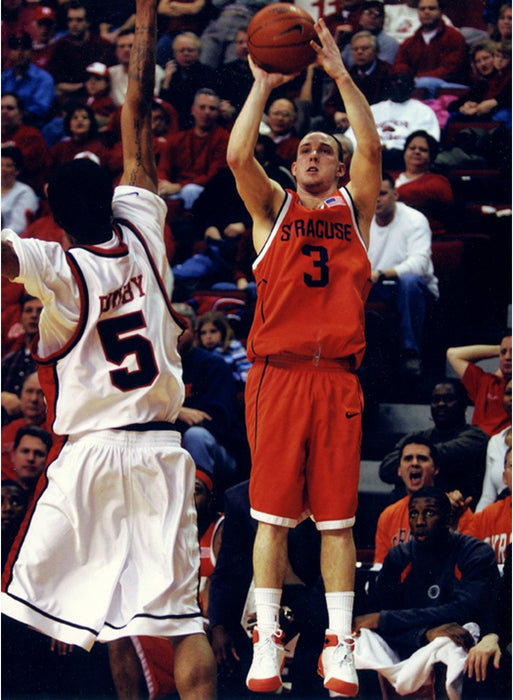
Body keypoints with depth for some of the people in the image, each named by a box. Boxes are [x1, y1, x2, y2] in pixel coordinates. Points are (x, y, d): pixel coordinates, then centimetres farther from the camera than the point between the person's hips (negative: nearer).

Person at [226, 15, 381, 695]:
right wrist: (263, 85, -2)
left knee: (337, 518, 0)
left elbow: (371, 148, 0)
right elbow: (238, 156, -3)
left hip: (337, 378, 1)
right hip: (276, 376, -1)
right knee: (272, 514, -2)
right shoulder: (273, 208, 15)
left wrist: (341, 74, -3)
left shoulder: (353, 208, 16)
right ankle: (267, 639, 3)